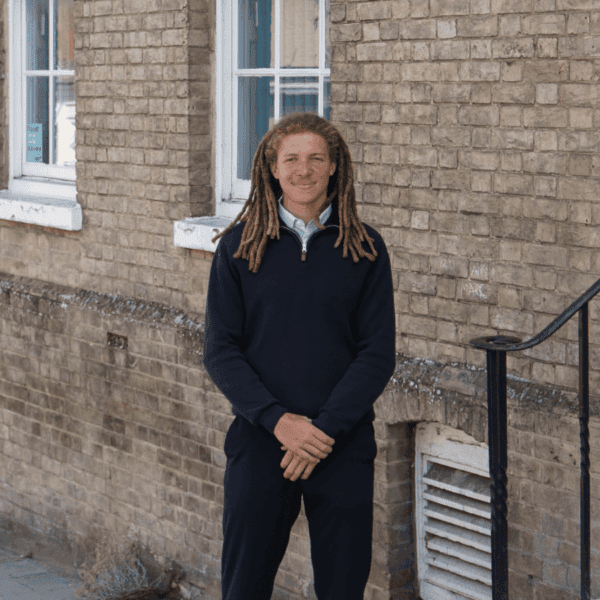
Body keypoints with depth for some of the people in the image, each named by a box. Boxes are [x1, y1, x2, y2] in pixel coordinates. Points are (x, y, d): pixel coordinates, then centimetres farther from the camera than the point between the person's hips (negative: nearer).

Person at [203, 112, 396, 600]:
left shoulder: (365, 248, 2)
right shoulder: (239, 246, 2)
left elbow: (379, 353, -1)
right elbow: (220, 350, -1)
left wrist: (325, 428, -13)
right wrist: (278, 419, -14)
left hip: (344, 447, 0)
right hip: (260, 443, 0)